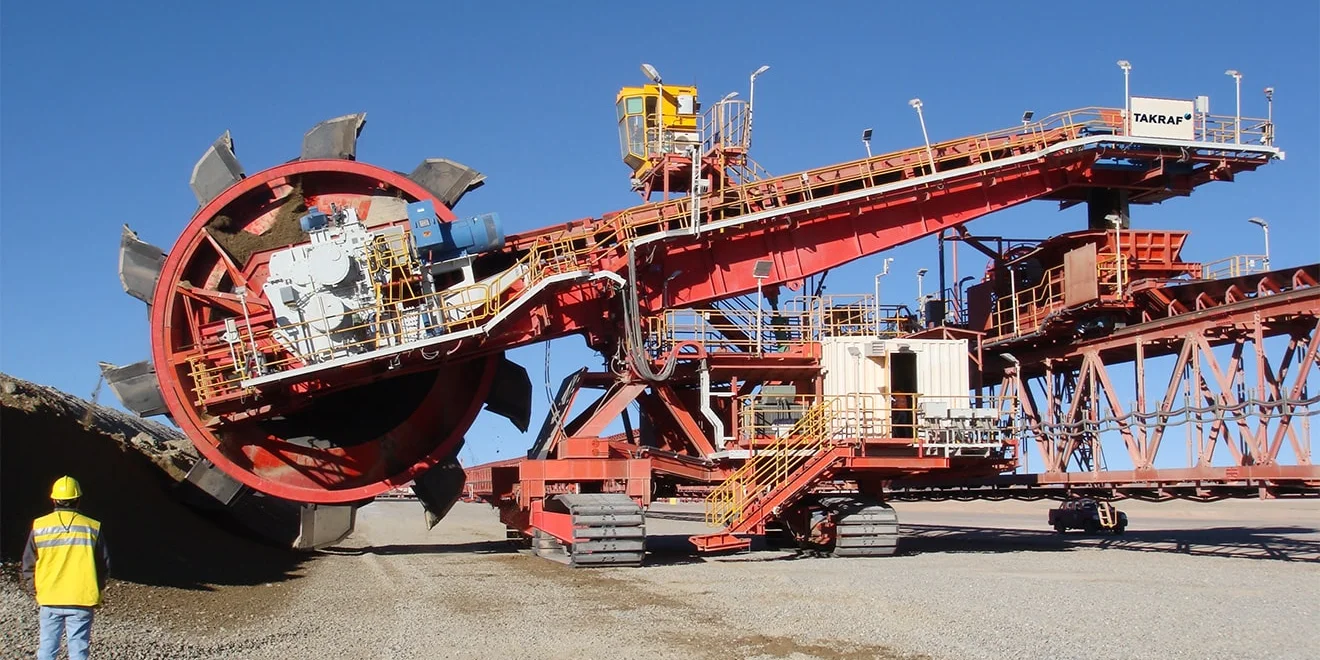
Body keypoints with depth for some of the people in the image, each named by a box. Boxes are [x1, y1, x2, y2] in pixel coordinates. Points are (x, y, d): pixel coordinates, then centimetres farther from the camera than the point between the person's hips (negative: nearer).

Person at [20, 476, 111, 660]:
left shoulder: (39, 526, -1)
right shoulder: (92, 528, -3)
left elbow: (28, 565, 3)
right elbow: (104, 565, 0)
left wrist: (37, 589, 15)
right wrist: (96, 588, 14)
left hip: (49, 599, 1)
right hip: (82, 600, -1)